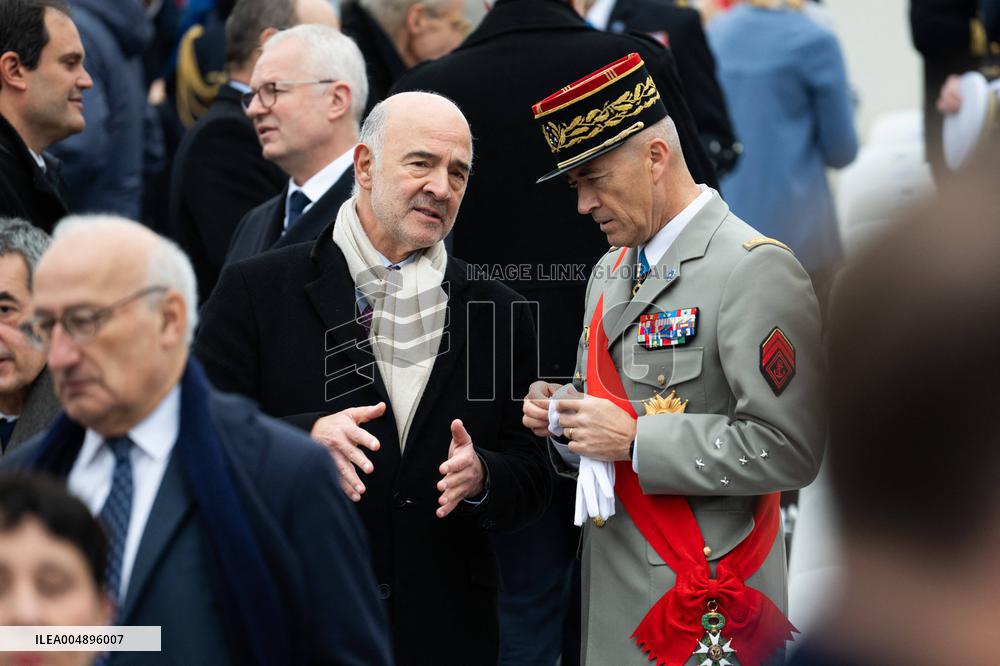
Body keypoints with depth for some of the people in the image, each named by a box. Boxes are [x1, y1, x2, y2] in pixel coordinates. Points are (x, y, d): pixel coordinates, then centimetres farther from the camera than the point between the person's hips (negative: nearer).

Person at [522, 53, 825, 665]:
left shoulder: (756, 270, -14)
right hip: (611, 590, 8)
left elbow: (788, 449, -22)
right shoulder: (611, 271, 14)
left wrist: (636, 441, -21)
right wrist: (561, 412, 2)